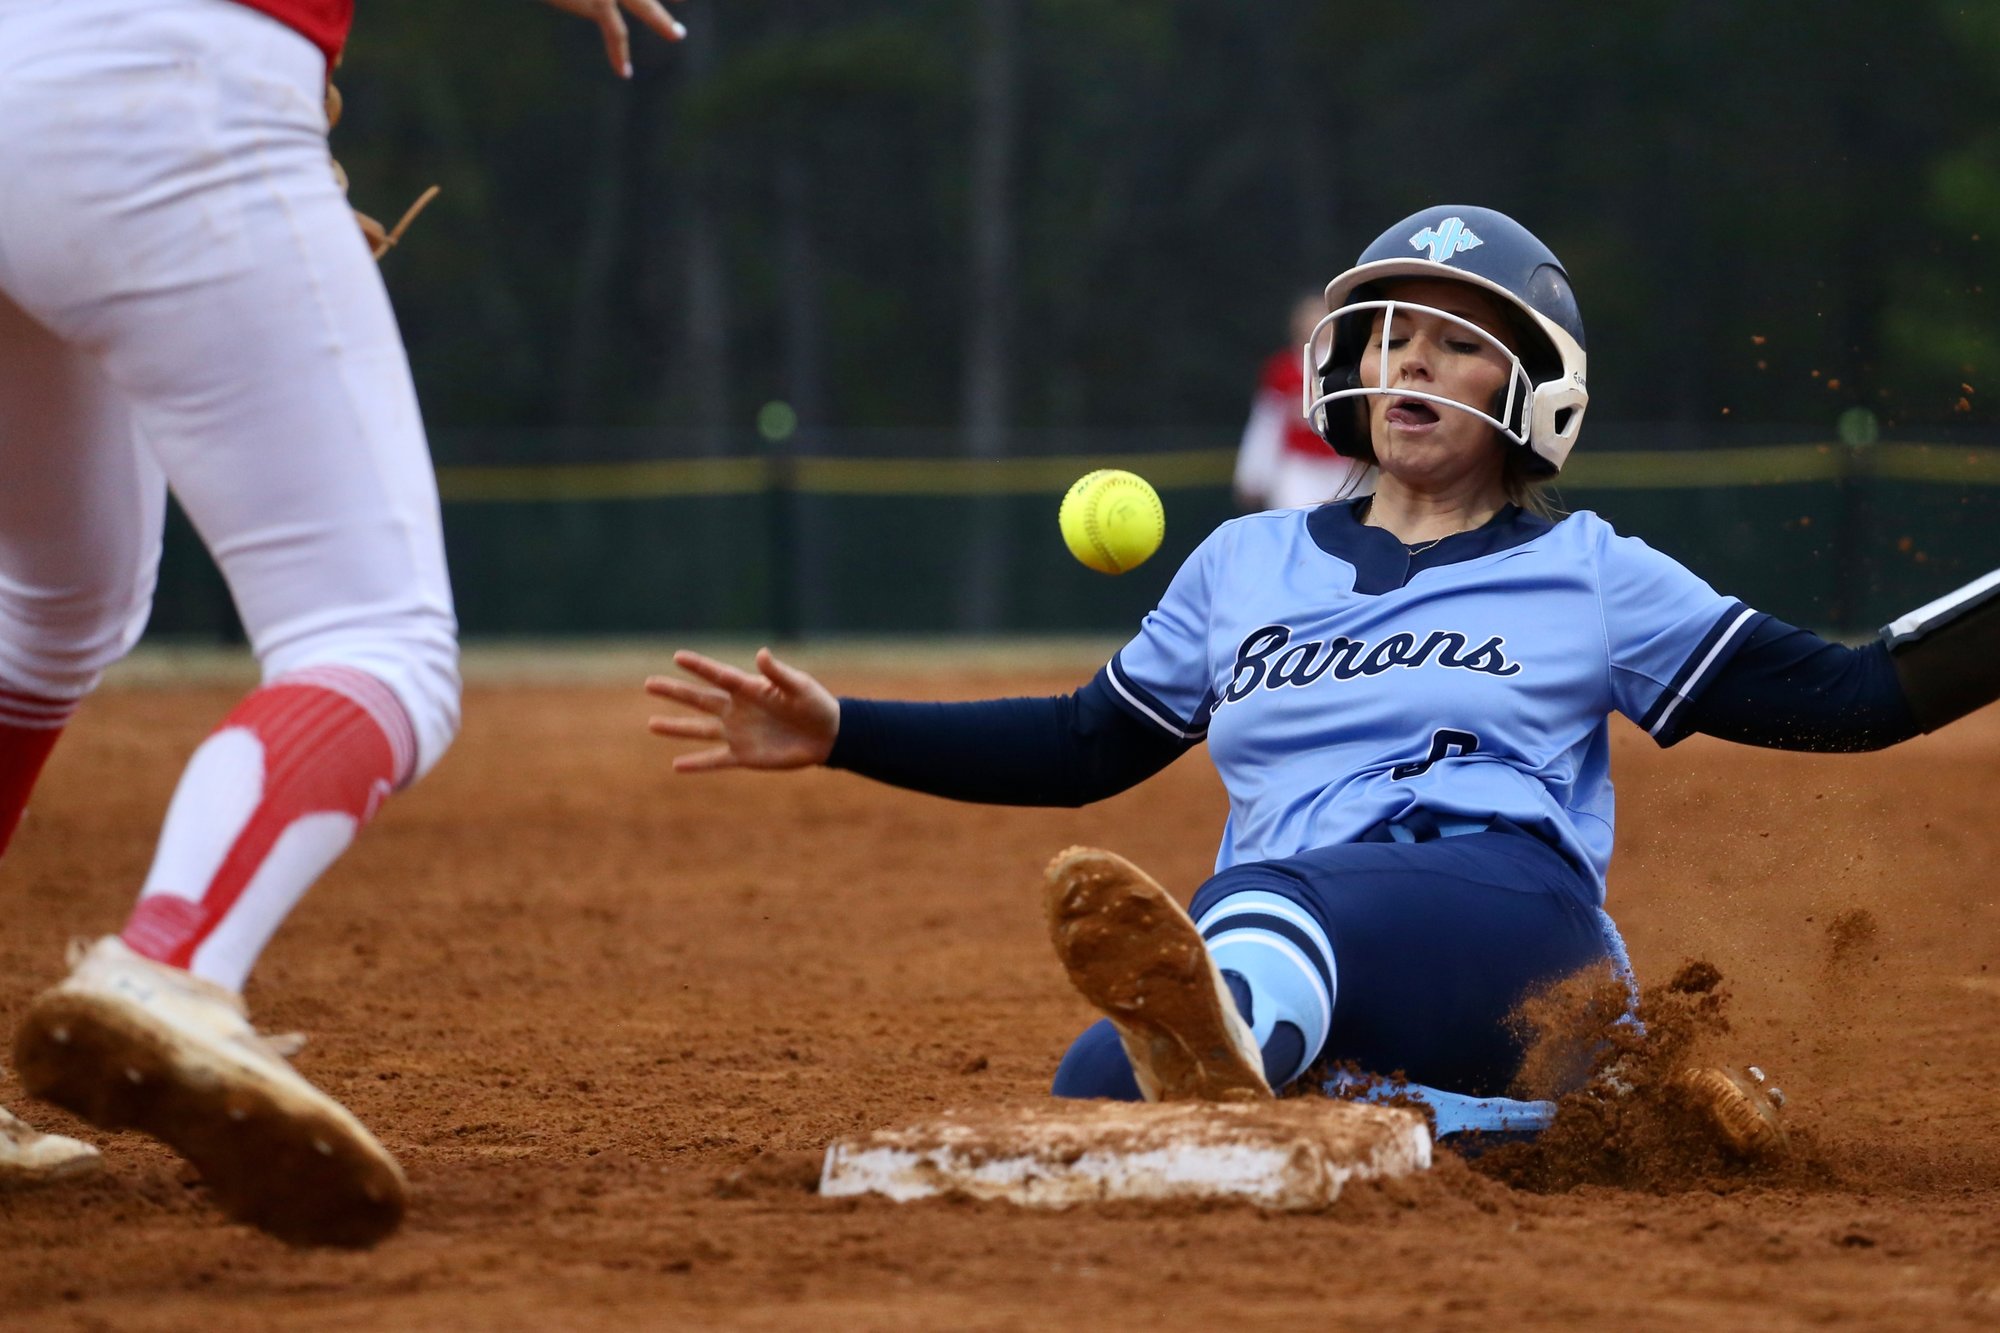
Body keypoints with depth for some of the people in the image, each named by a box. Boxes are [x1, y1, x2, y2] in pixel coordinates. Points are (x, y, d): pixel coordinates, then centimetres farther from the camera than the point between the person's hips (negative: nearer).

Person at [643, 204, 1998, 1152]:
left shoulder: (1587, 574, 16)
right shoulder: (1247, 567, 27)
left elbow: (1848, 697, 10)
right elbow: (1081, 746, 32)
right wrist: (840, 733, 24)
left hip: (1510, 910, -4)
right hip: (1291, 946, 4)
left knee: (1270, 895, -37)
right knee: (1101, 1086, -32)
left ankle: (1224, 1057, -71)